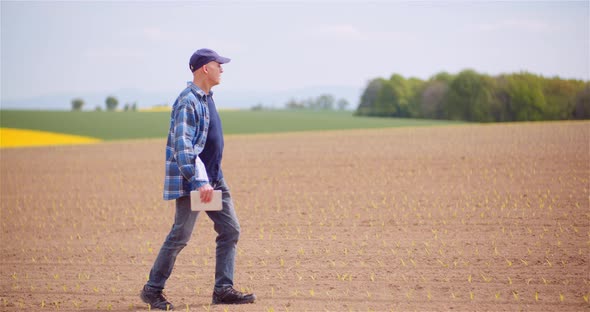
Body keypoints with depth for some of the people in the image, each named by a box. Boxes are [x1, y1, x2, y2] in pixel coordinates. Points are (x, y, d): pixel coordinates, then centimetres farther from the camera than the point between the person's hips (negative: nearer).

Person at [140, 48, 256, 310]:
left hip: (214, 179, 9)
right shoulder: (188, 102, -16)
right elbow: (182, 146, -24)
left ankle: (223, 289, 8)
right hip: (191, 181, -9)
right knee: (180, 235, -5)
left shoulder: (206, 98, 14)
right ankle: (152, 290, 6)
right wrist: (199, 182, -29)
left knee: (230, 230, 5)